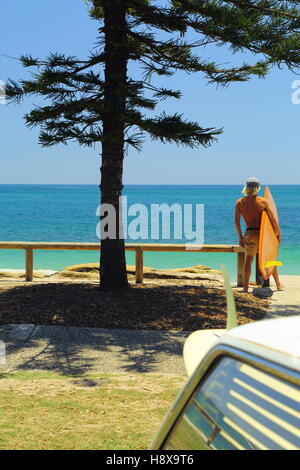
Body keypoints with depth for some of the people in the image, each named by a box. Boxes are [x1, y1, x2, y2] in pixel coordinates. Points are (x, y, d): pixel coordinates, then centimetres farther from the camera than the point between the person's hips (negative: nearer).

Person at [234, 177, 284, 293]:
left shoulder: (239, 202, -1)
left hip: (250, 233, 0)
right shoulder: (263, 201, -5)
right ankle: (278, 284, 27)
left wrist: (240, 237, 6)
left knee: (248, 261, 10)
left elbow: (236, 220, -2)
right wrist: (278, 233, 9)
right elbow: (273, 219, -3)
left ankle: (245, 287, 3)